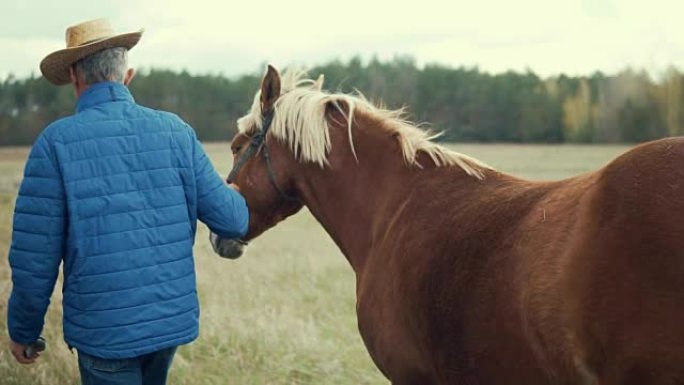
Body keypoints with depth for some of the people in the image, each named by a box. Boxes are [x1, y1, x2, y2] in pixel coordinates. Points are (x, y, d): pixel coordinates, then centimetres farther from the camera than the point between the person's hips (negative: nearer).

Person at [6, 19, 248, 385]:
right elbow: (232, 221, 1)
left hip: (104, 329, -4)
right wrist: (236, 196, 25)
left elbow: (34, 256, -11)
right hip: (174, 320, 4)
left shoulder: (57, 141, -11)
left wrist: (23, 331, 4)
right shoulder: (175, 131, -1)